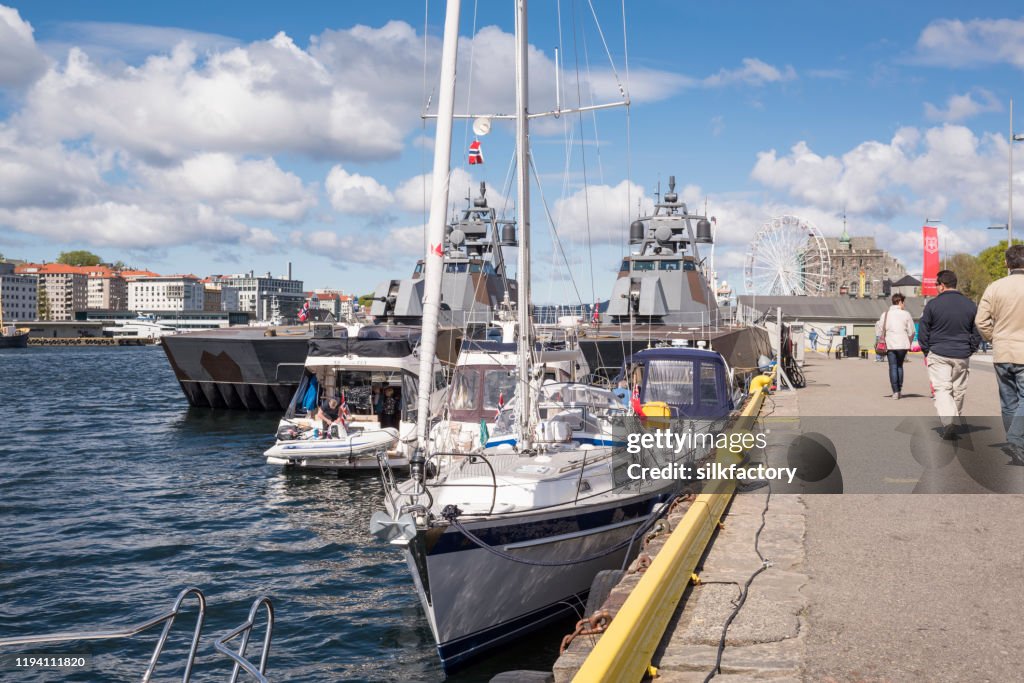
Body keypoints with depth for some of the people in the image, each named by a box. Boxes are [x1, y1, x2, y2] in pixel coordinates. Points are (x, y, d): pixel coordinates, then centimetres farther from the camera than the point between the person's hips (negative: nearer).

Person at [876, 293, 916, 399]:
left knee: (893, 367, 2)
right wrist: (909, 343, 15)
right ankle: (899, 389, 16)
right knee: (900, 366, 15)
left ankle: (895, 391, -6)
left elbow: (879, 332, 3)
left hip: (890, 345, 0)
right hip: (903, 344, 0)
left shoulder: (885, 314, 3)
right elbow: (911, 332, 0)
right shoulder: (906, 314, -2)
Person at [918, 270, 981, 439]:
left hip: (938, 355, -3)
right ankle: (956, 422, 25)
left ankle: (948, 420, -27)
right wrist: (969, 351, 17)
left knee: (941, 389, -6)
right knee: (958, 392, 14)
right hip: (962, 357, 3)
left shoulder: (932, 305, -6)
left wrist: (927, 352, 9)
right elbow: (977, 334, 8)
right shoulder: (970, 305, 3)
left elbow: (922, 333, -2)